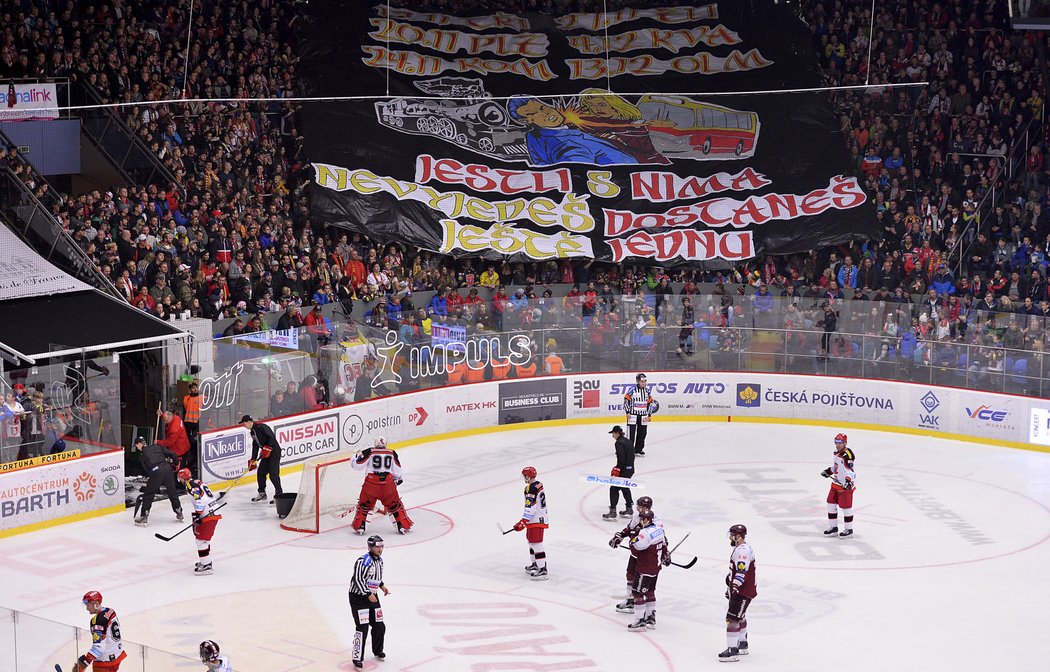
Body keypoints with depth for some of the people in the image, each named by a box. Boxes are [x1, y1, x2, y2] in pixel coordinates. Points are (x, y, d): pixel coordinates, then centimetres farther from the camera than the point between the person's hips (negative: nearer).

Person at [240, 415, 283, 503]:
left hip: (274, 451, -10)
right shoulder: (253, 431, 13)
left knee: (273, 474, -13)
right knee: (261, 472, 11)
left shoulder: (261, 427, -17)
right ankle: (262, 493, 22)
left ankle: (279, 494, -6)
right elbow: (255, 446, 18)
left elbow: (272, 437, -25)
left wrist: (267, 448, -28)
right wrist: (253, 460, 14)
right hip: (266, 454, 10)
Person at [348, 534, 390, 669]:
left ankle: (377, 651, 37)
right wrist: (368, 594, -23)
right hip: (358, 597, -8)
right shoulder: (364, 561, -22)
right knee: (362, 628, -14)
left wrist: (382, 585, 10)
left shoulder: (379, 560, 8)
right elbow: (358, 580, -23)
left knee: (379, 626, 13)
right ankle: (357, 658, -7)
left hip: (372, 596, 8)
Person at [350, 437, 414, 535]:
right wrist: (397, 479, 35)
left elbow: (358, 465, 4)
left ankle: (359, 526, 12)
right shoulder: (392, 453, 12)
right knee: (395, 504, 17)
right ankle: (403, 525, 16)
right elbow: (397, 471, 15)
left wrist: (357, 456, 24)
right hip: (388, 482, 1)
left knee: (364, 504, 17)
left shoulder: (369, 452, 4)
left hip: (371, 482, -1)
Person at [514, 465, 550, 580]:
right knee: (531, 541, 24)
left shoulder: (531, 489, -21)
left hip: (536, 521, -11)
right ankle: (534, 565, 37)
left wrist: (522, 522, -22)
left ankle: (542, 570, -15)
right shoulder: (539, 485, 11)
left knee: (536, 544, -11)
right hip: (541, 518, 11)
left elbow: (530, 508, -24)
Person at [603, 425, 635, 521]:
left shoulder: (619, 443, -16)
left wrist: (617, 469, -18)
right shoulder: (628, 441, 13)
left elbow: (621, 458, -23)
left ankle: (612, 512, -6)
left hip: (624, 470, -10)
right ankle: (629, 510, 30)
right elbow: (632, 455, 17)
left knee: (614, 489, -4)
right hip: (630, 469, 10)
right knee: (625, 488, 24)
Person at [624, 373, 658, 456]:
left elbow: (650, 402, 14)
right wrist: (627, 412, -8)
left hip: (643, 415, 5)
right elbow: (626, 400, -5)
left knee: (642, 433, 7)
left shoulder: (647, 391, 7)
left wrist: (649, 414, 11)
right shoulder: (632, 390, -9)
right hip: (633, 415, -5)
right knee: (631, 432, -6)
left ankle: (638, 449, 17)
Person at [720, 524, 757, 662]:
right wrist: (730, 587, 31)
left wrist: (735, 586, -35)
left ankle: (732, 650, -16)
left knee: (732, 619, -14)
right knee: (740, 617, 24)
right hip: (738, 589, 11)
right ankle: (742, 644, 39)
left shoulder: (742, 551, -20)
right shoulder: (742, 548, 16)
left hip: (744, 591, -11)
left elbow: (742, 572, -30)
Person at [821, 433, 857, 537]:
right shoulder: (837, 453, 9)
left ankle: (848, 529, 11)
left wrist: (848, 481, -42)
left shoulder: (847, 455, -21)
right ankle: (833, 527, 25)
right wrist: (828, 471, 23)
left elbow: (850, 470, -30)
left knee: (846, 507, -2)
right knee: (831, 504, 13)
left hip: (846, 485, -10)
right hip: (836, 483, 10)